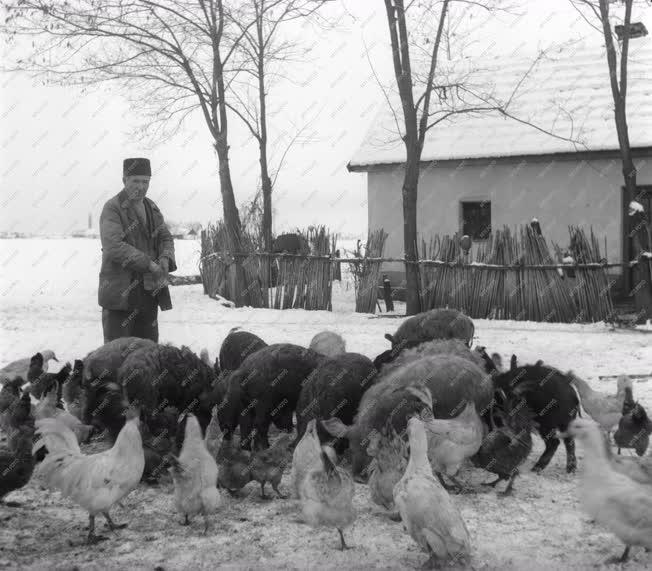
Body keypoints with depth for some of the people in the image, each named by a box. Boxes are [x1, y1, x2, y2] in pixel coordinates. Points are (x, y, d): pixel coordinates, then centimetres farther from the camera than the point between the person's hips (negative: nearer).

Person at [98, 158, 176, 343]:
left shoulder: (151, 208, 16)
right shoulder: (112, 208, -8)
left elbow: (166, 238, 16)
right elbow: (113, 246, -18)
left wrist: (165, 259, -7)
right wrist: (148, 263, -21)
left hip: (150, 292, 7)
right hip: (120, 292, -7)